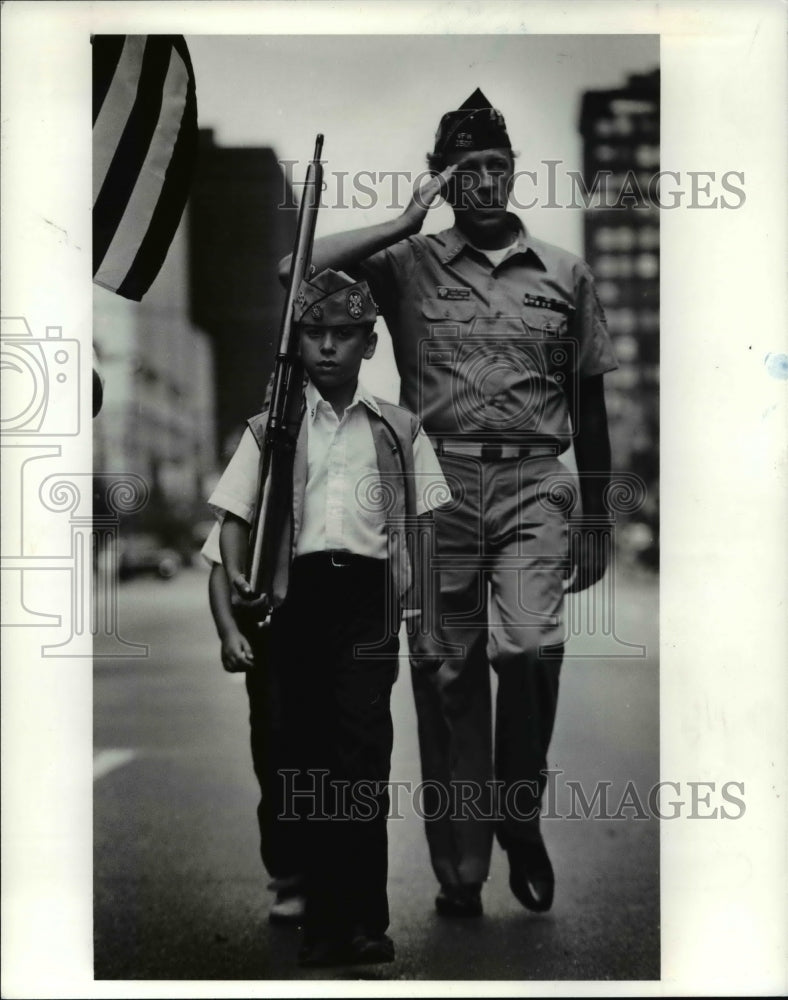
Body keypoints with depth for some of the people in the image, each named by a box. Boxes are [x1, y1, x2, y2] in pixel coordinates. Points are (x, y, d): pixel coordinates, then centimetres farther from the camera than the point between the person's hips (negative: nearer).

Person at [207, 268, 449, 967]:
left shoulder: (399, 430, 15)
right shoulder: (271, 429, 14)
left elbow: (421, 531, 14)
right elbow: (236, 516, 9)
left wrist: (428, 626, 8)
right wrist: (238, 582, -11)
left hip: (369, 597, -1)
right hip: (298, 595, 1)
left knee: (364, 757, -10)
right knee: (304, 758, 1)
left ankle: (366, 921, -7)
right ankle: (323, 920, 8)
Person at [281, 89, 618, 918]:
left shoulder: (564, 275, 12)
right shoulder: (409, 265, 7)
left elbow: (588, 404, 15)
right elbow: (298, 271, -7)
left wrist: (594, 521, 14)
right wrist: (405, 224, -4)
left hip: (533, 484, 0)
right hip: (439, 481, 0)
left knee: (530, 647, -21)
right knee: (446, 674, 2)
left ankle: (518, 812, 6)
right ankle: (459, 871, 12)